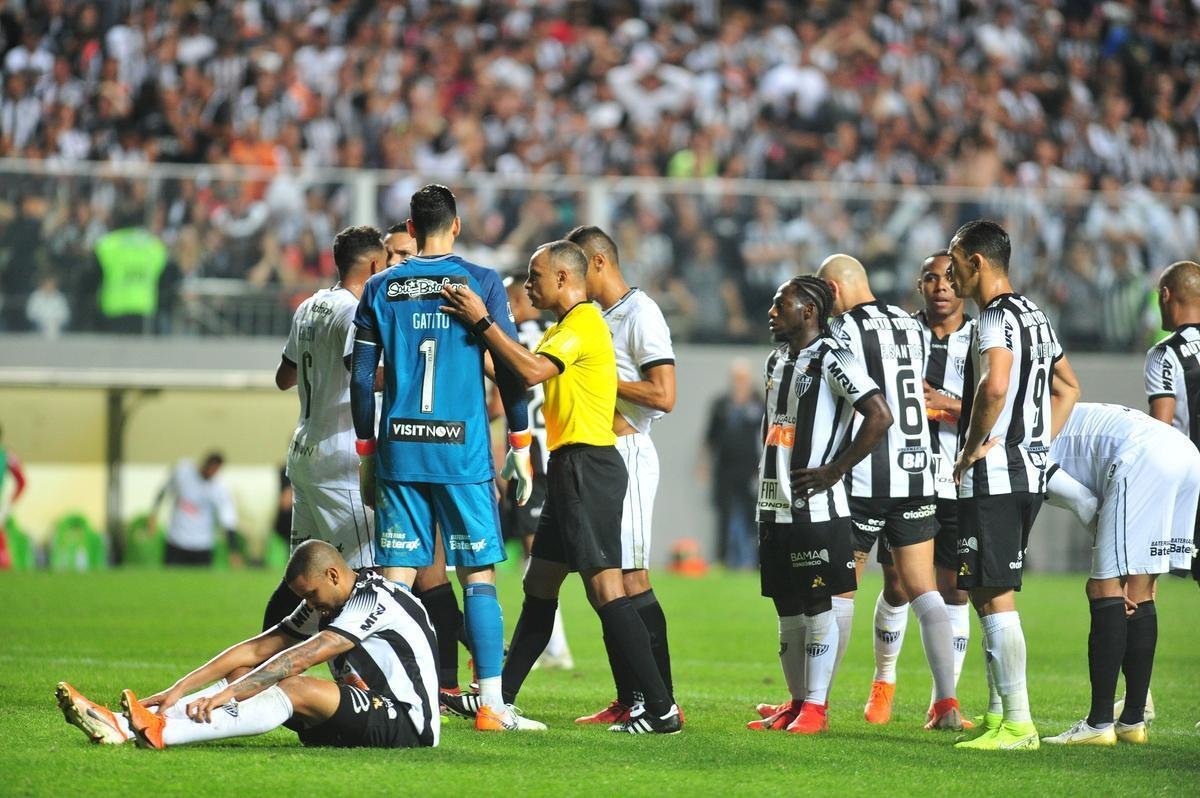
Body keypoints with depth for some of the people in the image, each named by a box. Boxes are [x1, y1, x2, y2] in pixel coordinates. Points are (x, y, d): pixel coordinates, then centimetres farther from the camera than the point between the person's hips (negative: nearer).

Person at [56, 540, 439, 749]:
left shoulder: (374, 600, -17)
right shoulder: (325, 604, 12)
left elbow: (300, 658, -26)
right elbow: (256, 649, 5)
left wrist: (230, 692, -33)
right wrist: (181, 688, -5)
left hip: (408, 725, -9)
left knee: (298, 688, -31)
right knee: (245, 677, -4)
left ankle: (162, 732, -47)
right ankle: (122, 726, -19)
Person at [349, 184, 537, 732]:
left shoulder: (380, 289, 8)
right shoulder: (480, 282, 1)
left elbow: (361, 379, 7)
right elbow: (509, 368, -1)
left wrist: (366, 454, 15)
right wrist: (520, 448, 6)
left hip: (399, 450, 2)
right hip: (463, 451, -2)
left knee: (397, 576, 4)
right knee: (479, 575, 1)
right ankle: (491, 704, -3)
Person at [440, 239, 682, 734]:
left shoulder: (584, 324, -12)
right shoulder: (564, 328, 21)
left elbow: (532, 371, -25)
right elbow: (517, 371, 16)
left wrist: (481, 322, -23)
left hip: (587, 466, -11)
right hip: (569, 469, 11)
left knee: (605, 588, -14)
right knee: (539, 585, 16)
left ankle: (661, 708, -16)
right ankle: (502, 697, 24)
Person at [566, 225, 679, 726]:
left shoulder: (640, 314, -10)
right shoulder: (600, 317, 18)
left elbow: (664, 396, -19)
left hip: (626, 453, -10)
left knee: (631, 579, -12)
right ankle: (628, 699, 13)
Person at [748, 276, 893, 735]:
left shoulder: (833, 361, -11)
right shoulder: (777, 362, 16)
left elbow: (880, 417, -20)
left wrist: (834, 471, -16)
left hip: (815, 508, -9)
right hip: (774, 506, 9)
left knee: (817, 606, -3)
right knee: (787, 609, 11)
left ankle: (816, 706, 0)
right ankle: (797, 702, 19)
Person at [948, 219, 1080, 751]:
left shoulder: (997, 317, -13)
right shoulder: (1034, 315, 17)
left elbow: (994, 388, -30)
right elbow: (1068, 389, 27)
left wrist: (973, 447, -17)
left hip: (993, 476, -10)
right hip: (1030, 474, 10)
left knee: (995, 597, -8)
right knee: (987, 594, 16)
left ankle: (1017, 725, -9)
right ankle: (997, 716, 19)